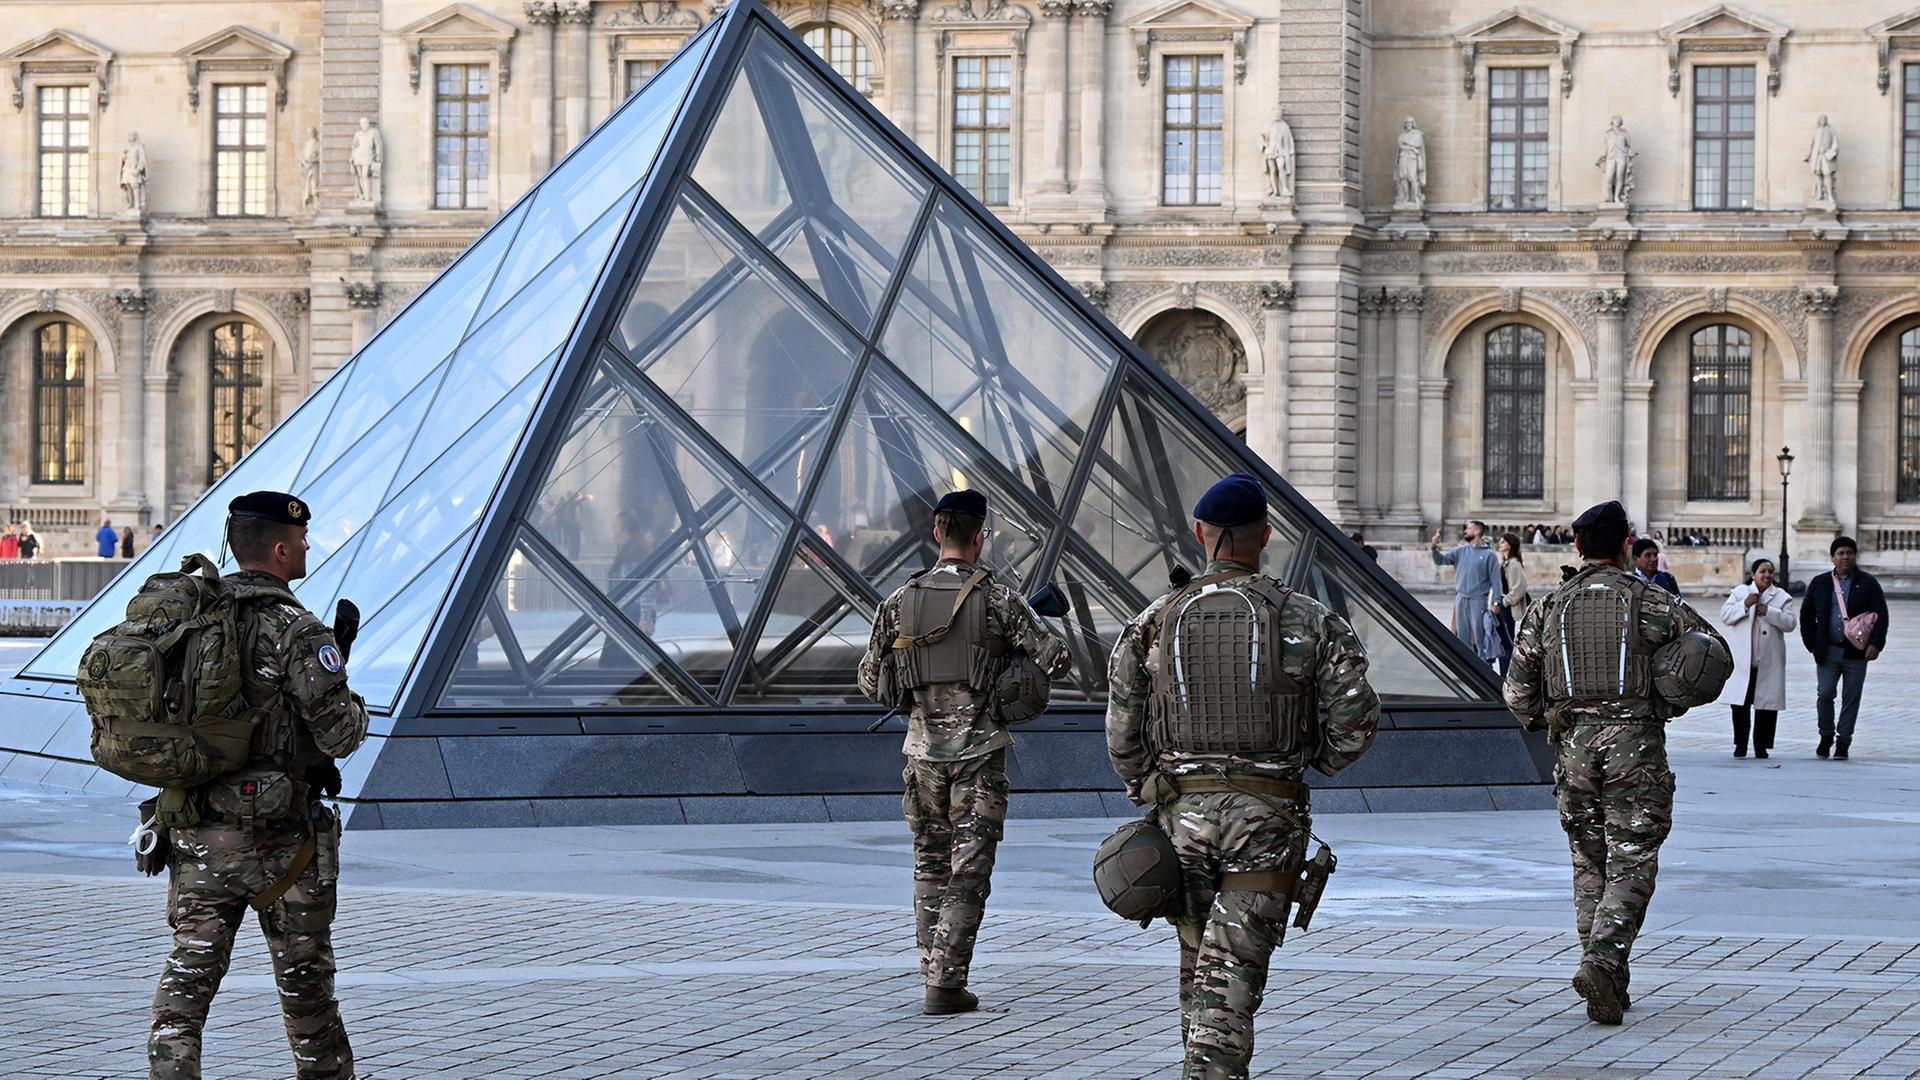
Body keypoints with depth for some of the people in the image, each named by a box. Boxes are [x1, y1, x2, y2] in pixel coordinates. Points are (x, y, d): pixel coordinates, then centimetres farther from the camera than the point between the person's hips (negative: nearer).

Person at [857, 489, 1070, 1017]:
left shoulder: (900, 602, 2)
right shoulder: (998, 600, -8)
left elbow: (871, 682, 7)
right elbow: (1055, 659, -10)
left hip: (924, 749, 3)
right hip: (980, 747, -3)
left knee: (930, 865, 16)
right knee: (968, 871, -1)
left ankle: (934, 972, 17)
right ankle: (946, 985, -6)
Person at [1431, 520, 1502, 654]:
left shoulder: (1489, 554, -4)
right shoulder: (1461, 551, 11)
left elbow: (1495, 580, -5)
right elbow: (1441, 560, 8)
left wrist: (1496, 601, -11)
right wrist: (1434, 548, -11)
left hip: (1478, 599, -5)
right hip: (1461, 598, 5)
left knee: (1478, 635, -5)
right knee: (1462, 634, 10)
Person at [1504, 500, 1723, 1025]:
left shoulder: (1548, 608, 6)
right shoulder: (1650, 602, -1)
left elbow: (1517, 690, 6)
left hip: (1574, 745, 3)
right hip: (1635, 745, -3)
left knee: (1590, 864, 12)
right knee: (1631, 864, -1)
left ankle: (1609, 985, 12)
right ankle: (1602, 961, -21)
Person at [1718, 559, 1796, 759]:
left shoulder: (1782, 597, 9)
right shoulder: (1740, 592, 10)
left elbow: (1789, 623, -2)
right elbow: (1725, 615, 1)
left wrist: (1769, 612, -13)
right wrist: (1745, 605, -13)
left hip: (1769, 661, 0)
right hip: (1742, 659, 0)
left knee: (1766, 704, 1)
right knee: (1740, 704, -3)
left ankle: (1761, 746, 9)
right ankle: (1740, 745, 7)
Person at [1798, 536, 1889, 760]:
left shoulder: (1867, 583, 4)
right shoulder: (1820, 583, 9)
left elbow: (1881, 615, 2)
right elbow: (1807, 615, 15)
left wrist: (1875, 644, -9)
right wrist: (1812, 644, 5)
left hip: (1857, 651, -1)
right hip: (1828, 651, 1)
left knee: (1851, 698, 2)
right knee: (1825, 693, -7)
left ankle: (1843, 742, 11)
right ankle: (1826, 736, 14)